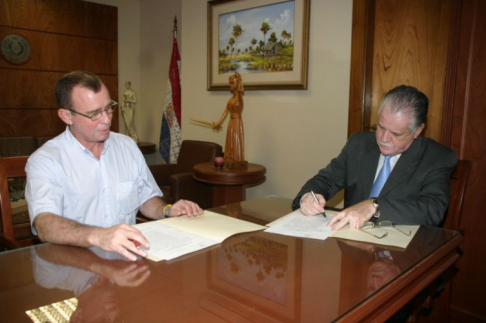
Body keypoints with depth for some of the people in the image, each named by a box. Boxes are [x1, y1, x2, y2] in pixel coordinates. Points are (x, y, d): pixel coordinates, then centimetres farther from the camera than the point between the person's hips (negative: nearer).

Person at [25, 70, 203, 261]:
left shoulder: (128, 146, 8)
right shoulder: (45, 160, -8)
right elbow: (45, 225, -23)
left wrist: (167, 211, -3)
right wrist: (97, 236, -40)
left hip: (129, 255, 3)